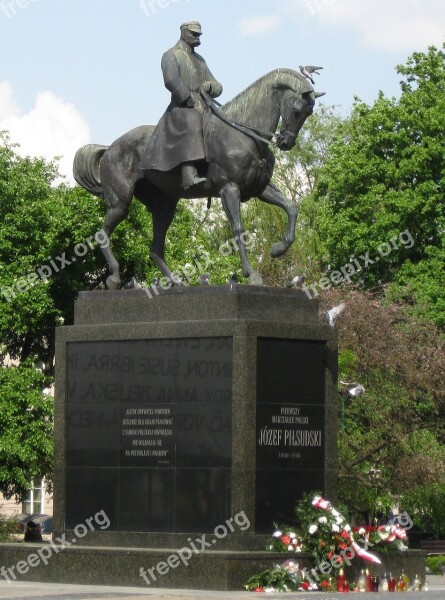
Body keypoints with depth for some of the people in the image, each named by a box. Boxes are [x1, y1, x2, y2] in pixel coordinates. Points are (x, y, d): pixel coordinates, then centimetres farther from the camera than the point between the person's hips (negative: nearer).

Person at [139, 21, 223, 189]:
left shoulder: (200, 60, 27)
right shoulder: (171, 56, 2)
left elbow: (217, 88, 27)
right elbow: (171, 80, -18)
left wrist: (210, 86, 2)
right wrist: (188, 99, -18)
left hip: (204, 108, 9)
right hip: (183, 108, -9)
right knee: (190, 127, -35)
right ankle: (189, 176, -52)